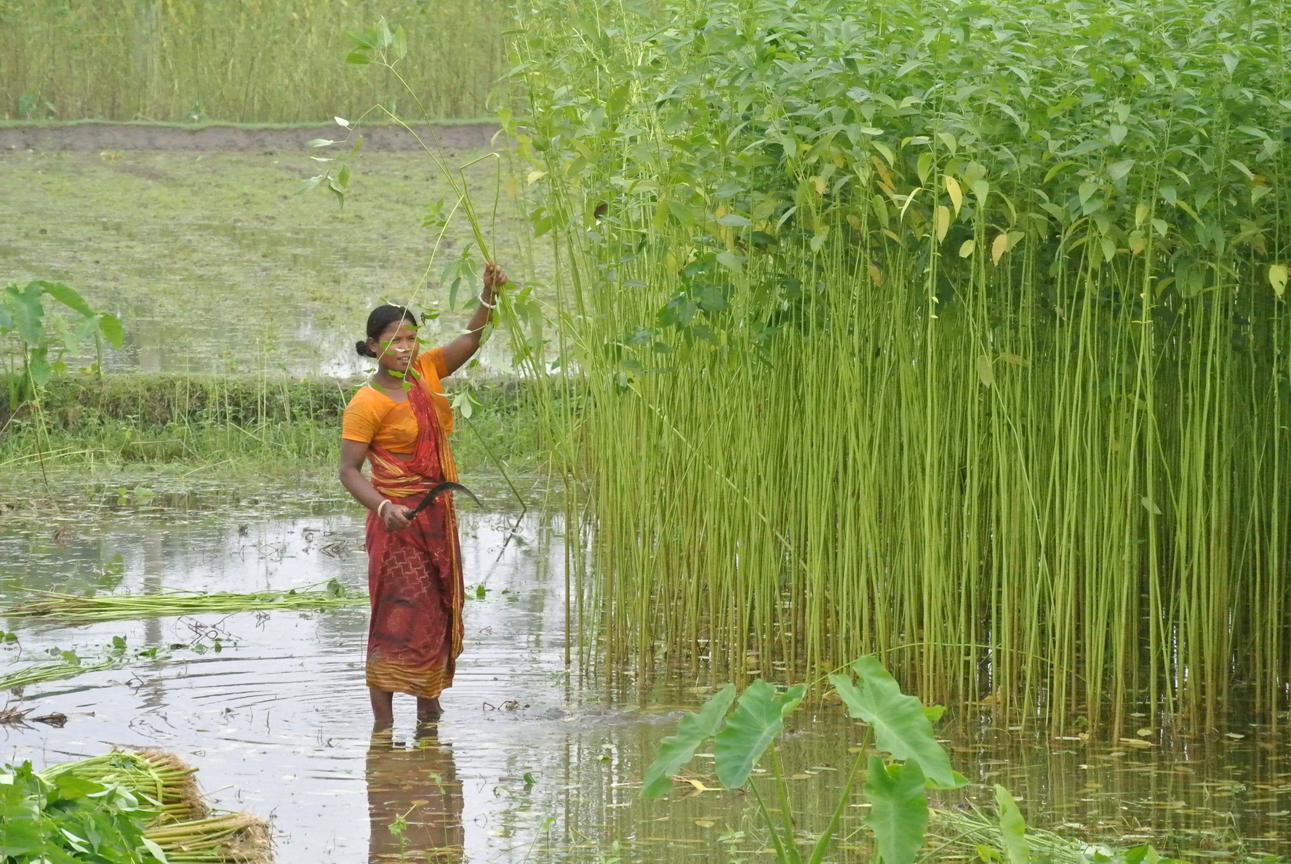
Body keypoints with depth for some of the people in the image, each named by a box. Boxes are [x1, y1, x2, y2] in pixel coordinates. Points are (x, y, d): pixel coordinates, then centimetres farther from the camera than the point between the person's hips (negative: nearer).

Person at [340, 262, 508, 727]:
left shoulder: (424, 372, 6)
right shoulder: (367, 403, -13)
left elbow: (469, 341, 3)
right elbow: (349, 470, -14)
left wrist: (489, 295, -14)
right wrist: (383, 507, -29)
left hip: (438, 518, 8)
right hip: (399, 520, -8)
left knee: (439, 615, 12)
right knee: (397, 619, -8)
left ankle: (429, 711, 22)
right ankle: (383, 724, -6)